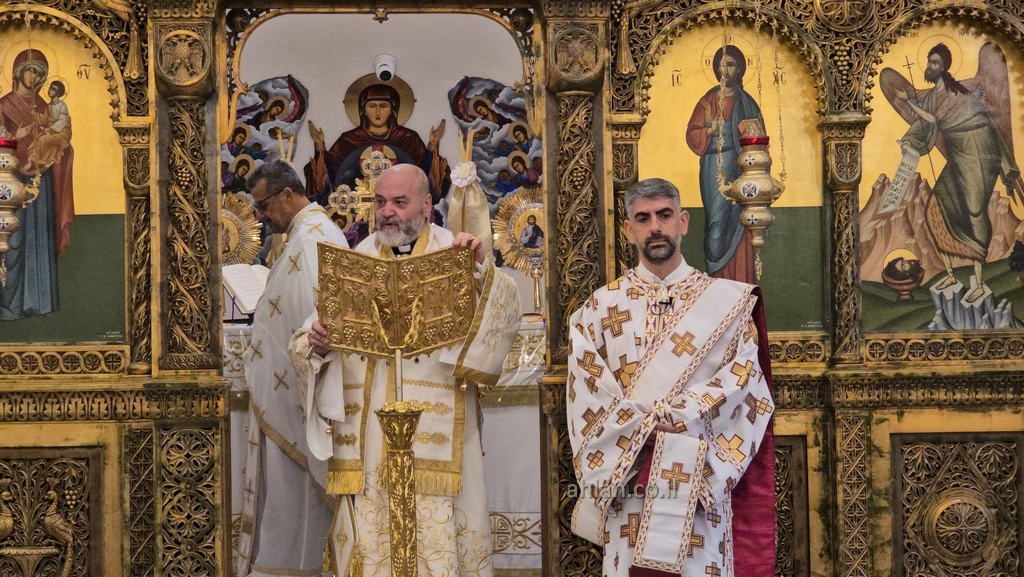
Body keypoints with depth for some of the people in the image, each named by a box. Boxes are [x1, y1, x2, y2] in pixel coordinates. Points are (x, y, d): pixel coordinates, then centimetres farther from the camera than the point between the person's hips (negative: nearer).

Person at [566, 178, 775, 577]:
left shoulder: (726, 301, 6)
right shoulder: (601, 306, 8)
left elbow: (744, 375, -4)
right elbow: (586, 386, -1)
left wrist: (679, 416, -14)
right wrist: (642, 425, -13)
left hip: (699, 475, -1)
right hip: (627, 474, 1)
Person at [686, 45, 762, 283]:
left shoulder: (747, 102, 9)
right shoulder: (708, 101, 5)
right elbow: (692, 134, 1)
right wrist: (710, 131, -19)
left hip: (741, 169, 1)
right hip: (715, 168, -1)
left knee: (739, 225, -2)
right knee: (718, 219, -7)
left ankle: (741, 282, 2)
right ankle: (717, 280, -3)